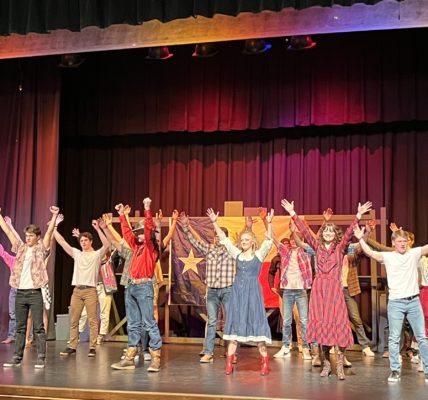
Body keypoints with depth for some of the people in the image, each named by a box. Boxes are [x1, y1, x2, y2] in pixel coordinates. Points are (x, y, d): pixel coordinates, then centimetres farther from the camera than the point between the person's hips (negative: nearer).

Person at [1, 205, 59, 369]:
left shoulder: (41, 249, 2)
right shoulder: (20, 247, 12)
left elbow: (49, 232, -10)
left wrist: (54, 216, -21)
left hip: (35, 293, -4)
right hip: (20, 292, 4)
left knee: (38, 327, -2)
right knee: (20, 327, 10)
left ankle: (41, 358, 0)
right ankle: (17, 357, 15)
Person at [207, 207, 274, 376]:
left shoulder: (259, 254, 0)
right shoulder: (237, 254, 9)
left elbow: (269, 241, -14)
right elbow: (224, 239, 8)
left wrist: (269, 223, -28)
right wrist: (214, 222, 0)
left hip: (253, 293, -3)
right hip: (237, 292, 4)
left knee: (256, 324, -2)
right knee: (234, 325, 3)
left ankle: (265, 362, 6)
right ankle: (229, 363, 5)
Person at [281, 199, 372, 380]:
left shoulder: (340, 247, 3)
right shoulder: (317, 246, 9)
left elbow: (349, 233, -11)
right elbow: (305, 232, 2)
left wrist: (358, 216, -24)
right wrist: (293, 214, -6)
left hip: (334, 289, -2)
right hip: (319, 288, 2)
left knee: (337, 324, -7)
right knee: (320, 324, 4)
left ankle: (340, 366, -4)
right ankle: (326, 364, 14)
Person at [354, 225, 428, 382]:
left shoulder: (415, 253, 4)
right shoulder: (388, 256, -1)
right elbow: (370, 253, -12)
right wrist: (360, 239, -24)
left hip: (414, 301, 1)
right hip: (395, 303, -1)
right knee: (394, 338, 4)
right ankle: (395, 371, 13)